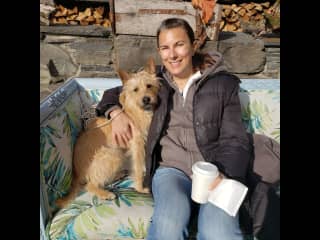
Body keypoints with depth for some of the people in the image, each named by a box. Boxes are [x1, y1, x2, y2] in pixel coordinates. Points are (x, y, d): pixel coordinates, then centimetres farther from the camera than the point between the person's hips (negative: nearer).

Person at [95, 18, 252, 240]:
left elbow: (235, 140, 1)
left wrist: (224, 174, -19)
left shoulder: (223, 84, 4)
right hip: (171, 169, 1)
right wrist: (116, 112, 3)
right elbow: (115, 92, 26)